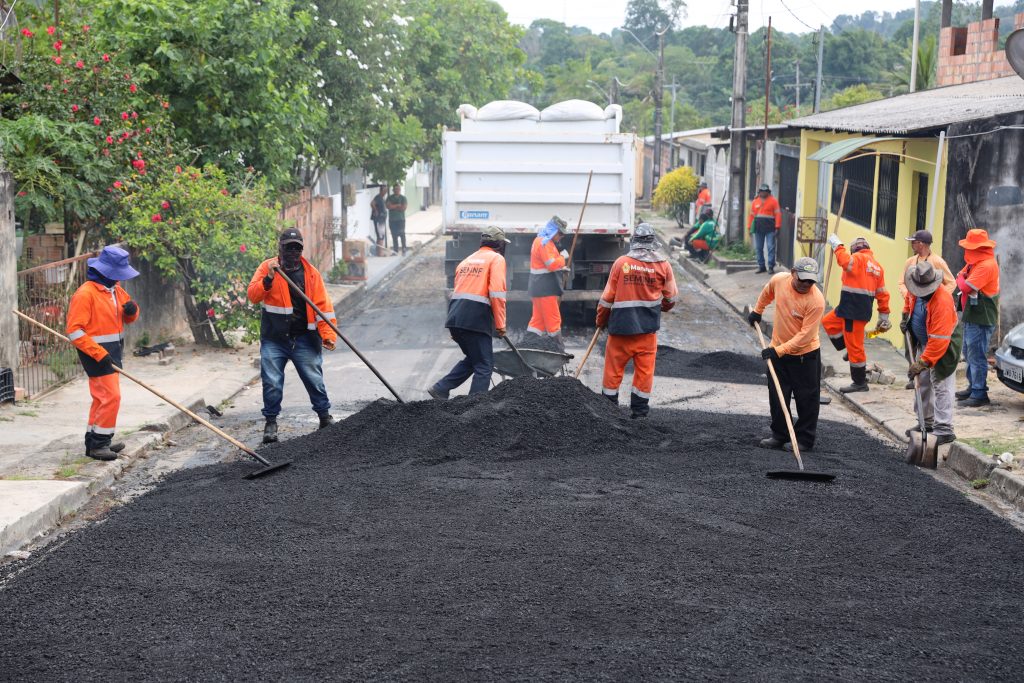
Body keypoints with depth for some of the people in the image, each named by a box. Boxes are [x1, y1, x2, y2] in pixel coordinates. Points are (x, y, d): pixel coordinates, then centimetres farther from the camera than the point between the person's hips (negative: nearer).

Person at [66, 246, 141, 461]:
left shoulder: (115, 289, 10)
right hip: (97, 354, -9)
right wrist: (99, 353, -25)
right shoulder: (85, 294, -17)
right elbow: (74, 330, -21)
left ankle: (94, 441, 24)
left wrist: (132, 310, -5)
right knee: (111, 396, -14)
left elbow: (129, 319, 21)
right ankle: (99, 444, -7)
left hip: (112, 352, 9)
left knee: (102, 397, 15)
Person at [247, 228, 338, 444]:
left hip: (304, 339, 1)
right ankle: (271, 422, 15)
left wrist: (328, 334, -9)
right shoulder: (267, 267, 1)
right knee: (272, 383, 1)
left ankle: (325, 418, 21)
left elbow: (323, 305, 0)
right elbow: (253, 295, -8)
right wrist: (269, 278, -24)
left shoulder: (311, 272, 3)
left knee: (314, 380, 5)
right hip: (274, 339, -1)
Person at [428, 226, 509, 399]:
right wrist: (500, 323, -6)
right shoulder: (496, 259, 2)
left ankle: (440, 389, 16)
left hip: (455, 317, 8)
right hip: (476, 318, -8)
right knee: (484, 365, 0)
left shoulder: (468, 260, 25)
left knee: (473, 358, 22)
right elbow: (497, 292, -11)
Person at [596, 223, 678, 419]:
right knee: (644, 370, 9)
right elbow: (671, 298, 11)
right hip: (648, 328, 1)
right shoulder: (663, 265, -1)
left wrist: (601, 320, 14)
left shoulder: (621, 263, -6)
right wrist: (662, 308, 33)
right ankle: (639, 409, 13)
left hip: (622, 325, -1)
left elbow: (607, 296, -1)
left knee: (614, 368, 8)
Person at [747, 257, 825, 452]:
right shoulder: (778, 280, -12)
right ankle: (779, 435, 25)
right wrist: (757, 310, 22)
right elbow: (767, 293, 16)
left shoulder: (816, 300, -26)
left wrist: (779, 351, -27)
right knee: (777, 396, 12)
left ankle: (805, 439, 16)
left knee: (806, 399, 4)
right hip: (777, 350, 5)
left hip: (805, 355, -5)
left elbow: (805, 336, -26)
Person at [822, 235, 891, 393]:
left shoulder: (858, 258, -12)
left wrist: (837, 245, -14)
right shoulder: (877, 266, 13)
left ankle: (860, 383, 7)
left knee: (855, 346, -1)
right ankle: (850, 350, 23)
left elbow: (845, 260, -33)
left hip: (854, 311, -9)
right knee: (828, 322, 23)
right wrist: (884, 316, 18)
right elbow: (882, 293, 14)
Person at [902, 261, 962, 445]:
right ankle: (927, 422, 29)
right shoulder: (915, 290, -9)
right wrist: (905, 316, 11)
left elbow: (939, 340, -35)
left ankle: (944, 430, -11)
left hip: (944, 344, -9)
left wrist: (922, 362, -34)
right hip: (924, 342, 9)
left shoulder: (942, 301, -34)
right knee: (923, 382, 16)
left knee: (941, 386, -11)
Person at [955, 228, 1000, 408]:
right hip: (972, 316, 11)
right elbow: (962, 276, 16)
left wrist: (960, 279, -5)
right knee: (969, 354, 19)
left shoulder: (987, 265, -20)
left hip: (981, 318, -11)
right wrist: (962, 280, -5)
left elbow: (966, 286, -24)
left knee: (977, 356, -8)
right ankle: (973, 387, 29)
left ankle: (979, 394, -5)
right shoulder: (976, 263, 15)